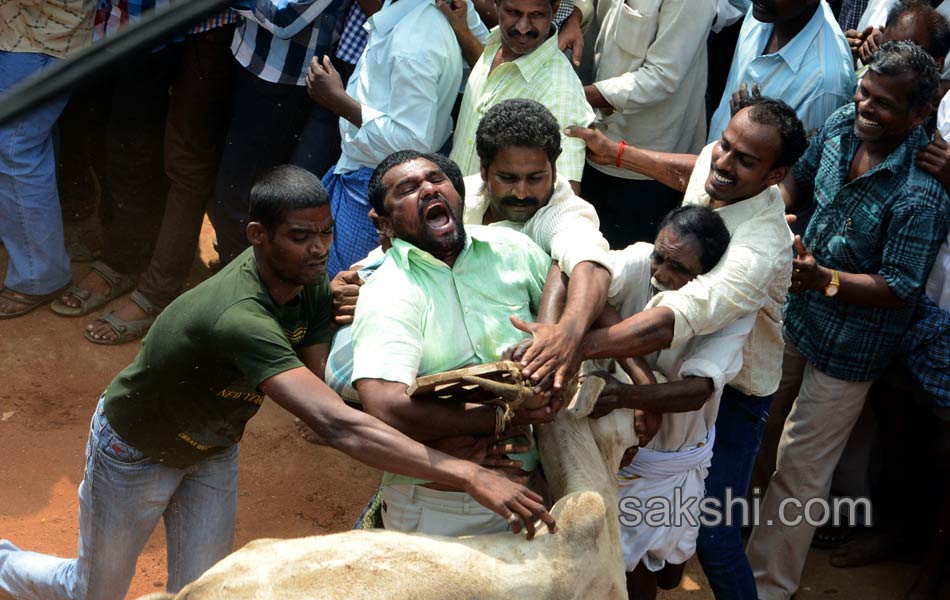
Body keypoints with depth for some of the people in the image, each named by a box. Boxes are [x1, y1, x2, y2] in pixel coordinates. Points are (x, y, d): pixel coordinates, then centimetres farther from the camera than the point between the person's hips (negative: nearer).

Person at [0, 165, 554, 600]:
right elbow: (335, 426, -55)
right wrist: (470, 475, -60)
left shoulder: (312, 283, -20)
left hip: (213, 448, 6)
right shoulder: (239, 318, -46)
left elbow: (325, 392, -22)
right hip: (134, 453, -6)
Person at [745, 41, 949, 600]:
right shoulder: (842, 125, -8)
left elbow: (899, 289, -25)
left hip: (848, 346, -7)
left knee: (799, 473, 4)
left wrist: (824, 279, -36)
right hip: (795, 315, 7)